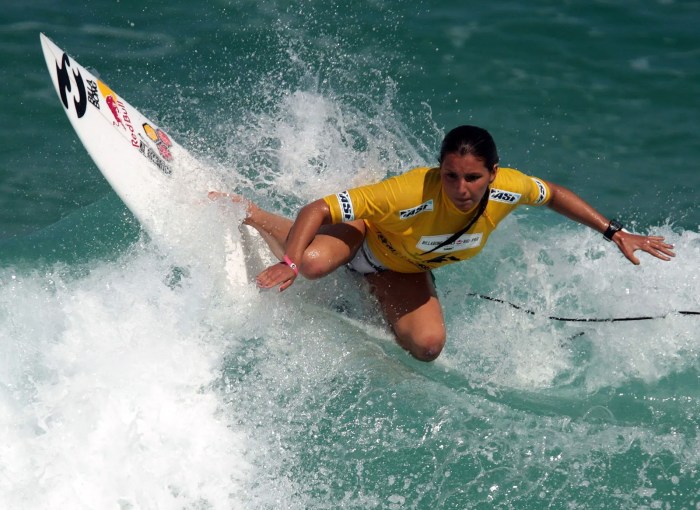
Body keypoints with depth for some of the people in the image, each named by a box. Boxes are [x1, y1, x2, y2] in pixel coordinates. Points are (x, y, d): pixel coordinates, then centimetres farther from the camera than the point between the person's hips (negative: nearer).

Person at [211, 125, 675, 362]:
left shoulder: (508, 189, -29)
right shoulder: (409, 194, -43)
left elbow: (554, 194, -4)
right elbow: (318, 211, -39)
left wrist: (615, 233, -4)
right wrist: (289, 264, -52)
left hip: (405, 270, 5)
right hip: (365, 233, -5)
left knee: (428, 346, -17)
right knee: (312, 263, -37)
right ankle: (246, 214, 1)